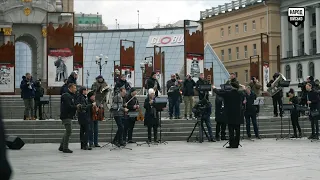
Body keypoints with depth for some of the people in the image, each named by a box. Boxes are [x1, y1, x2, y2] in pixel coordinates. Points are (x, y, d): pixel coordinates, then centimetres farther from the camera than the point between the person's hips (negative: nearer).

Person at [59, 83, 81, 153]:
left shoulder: (71, 96, 19)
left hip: (69, 116, 11)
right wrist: (76, 107, -12)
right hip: (66, 116, -11)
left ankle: (62, 147, 20)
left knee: (68, 131, 14)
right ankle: (65, 148, -6)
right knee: (69, 131, -10)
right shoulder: (66, 96, -14)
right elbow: (68, 106, -23)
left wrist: (77, 106, 3)